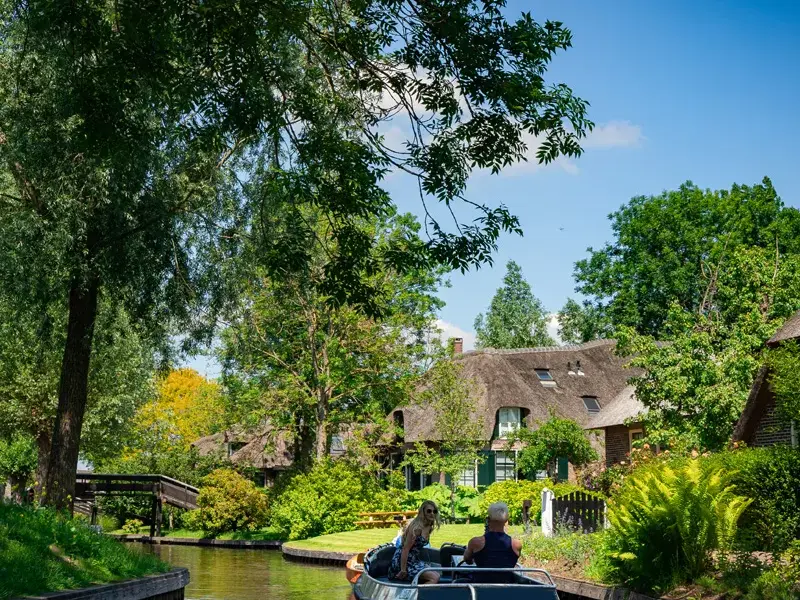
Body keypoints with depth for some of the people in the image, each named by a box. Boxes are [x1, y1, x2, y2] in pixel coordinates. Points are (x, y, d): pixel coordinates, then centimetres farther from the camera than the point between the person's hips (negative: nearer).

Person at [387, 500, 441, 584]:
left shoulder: (429, 527, 8)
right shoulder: (417, 527, -19)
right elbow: (405, 549, -20)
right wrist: (403, 570, -21)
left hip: (414, 560, 10)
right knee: (434, 578, -18)